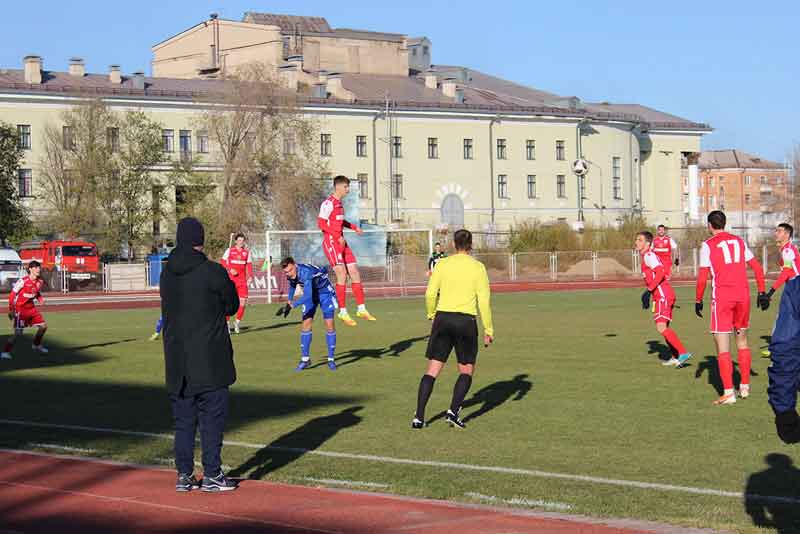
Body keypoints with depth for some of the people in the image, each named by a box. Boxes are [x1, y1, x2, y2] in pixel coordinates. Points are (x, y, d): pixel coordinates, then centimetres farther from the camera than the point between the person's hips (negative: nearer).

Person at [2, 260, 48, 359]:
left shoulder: (40, 282, 2)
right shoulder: (23, 281, -19)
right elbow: (12, 294, -13)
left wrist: (40, 299, -3)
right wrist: (11, 310, -14)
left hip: (31, 308, 7)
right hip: (20, 309, -7)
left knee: (43, 326, 9)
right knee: (18, 332, -14)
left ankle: (36, 345, 31)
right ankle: (5, 352, -7)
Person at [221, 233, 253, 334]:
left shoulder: (247, 252, 10)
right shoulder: (230, 250, 1)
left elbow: (249, 265, 13)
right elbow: (222, 262, 1)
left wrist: (250, 276, 1)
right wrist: (230, 269, -15)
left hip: (242, 280, 3)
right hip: (231, 279, -3)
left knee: (243, 302, -3)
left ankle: (237, 322, 14)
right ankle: (227, 323, 10)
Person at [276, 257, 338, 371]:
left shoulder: (306, 272, -40)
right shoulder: (291, 274, -16)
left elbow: (307, 296, -48)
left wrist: (291, 306, -50)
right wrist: (289, 301, 10)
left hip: (325, 292, -6)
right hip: (310, 294, 6)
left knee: (329, 325, -10)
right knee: (306, 324, -6)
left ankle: (331, 359, 1)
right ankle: (305, 359, -1)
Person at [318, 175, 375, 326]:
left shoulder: (339, 203, 15)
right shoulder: (328, 203, -13)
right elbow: (321, 223, -17)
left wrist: (354, 227, 17)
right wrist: (338, 236, -20)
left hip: (341, 242, 9)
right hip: (331, 242, -9)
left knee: (355, 273, 7)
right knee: (342, 274, -15)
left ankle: (361, 309, 14)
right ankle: (343, 312, -9)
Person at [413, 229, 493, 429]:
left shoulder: (442, 264, 2)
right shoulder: (478, 267, -1)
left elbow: (430, 294, 0)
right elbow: (484, 300, -4)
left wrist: (432, 315, 18)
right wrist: (488, 330, 2)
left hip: (443, 317, 2)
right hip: (466, 321, -2)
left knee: (432, 370, 6)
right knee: (467, 371, 14)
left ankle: (419, 417, 0)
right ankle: (453, 411, -2)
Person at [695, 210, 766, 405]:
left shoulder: (708, 245, -2)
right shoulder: (739, 241, 12)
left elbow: (702, 277, -7)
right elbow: (757, 267, 11)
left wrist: (698, 301, 2)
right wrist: (761, 292, 17)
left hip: (721, 298, -5)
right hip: (743, 295, 5)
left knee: (722, 347, -3)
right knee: (742, 341, 19)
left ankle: (728, 392, -8)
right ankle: (745, 387, 23)